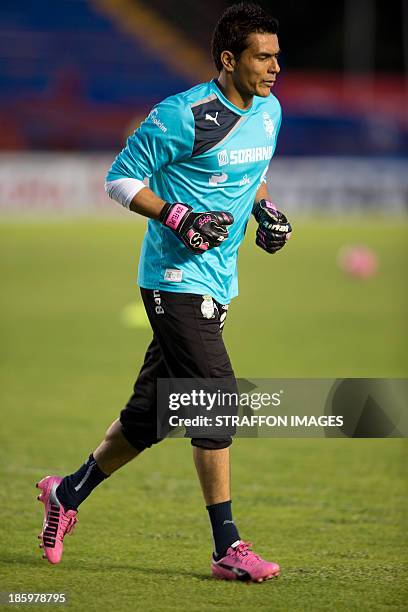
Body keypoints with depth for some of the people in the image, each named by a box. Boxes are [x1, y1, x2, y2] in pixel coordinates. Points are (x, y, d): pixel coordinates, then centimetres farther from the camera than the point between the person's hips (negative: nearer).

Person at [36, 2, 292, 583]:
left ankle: (68, 494, 30)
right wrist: (181, 219, -20)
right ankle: (228, 547, -10)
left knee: (152, 413, 12)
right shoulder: (183, 116, -16)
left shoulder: (269, 111, 8)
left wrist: (266, 211, 6)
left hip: (217, 284, 8)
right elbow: (120, 178, -10)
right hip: (176, 278, -8)